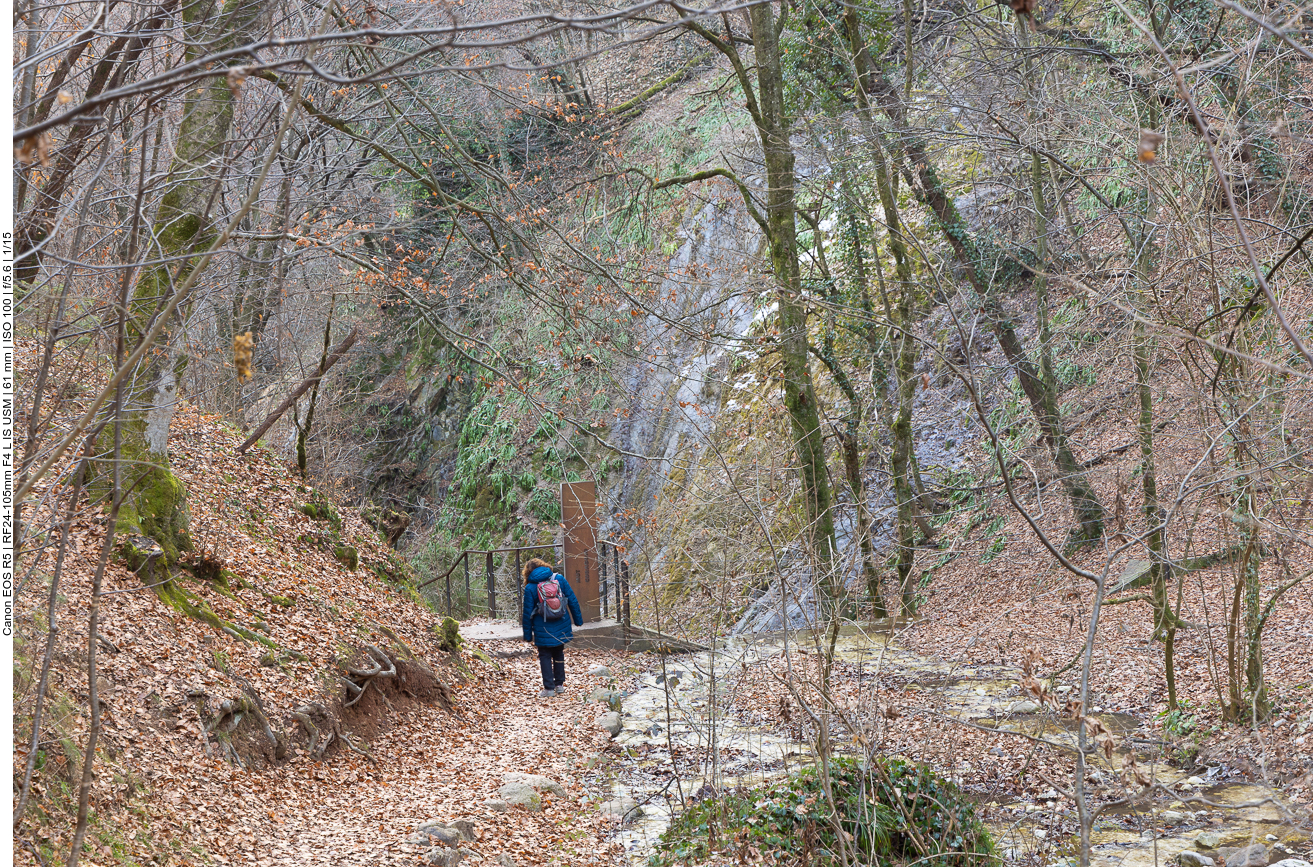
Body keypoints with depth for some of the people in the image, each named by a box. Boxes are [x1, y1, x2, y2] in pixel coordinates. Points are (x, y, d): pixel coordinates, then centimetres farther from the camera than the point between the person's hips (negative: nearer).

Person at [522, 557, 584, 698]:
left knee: (545, 656, 9)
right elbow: (572, 600, 2)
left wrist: (527, 634, 4)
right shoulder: (559, 578, -2)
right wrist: (578, 620, 11)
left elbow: (528, 612, -4)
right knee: (559, 654, 19)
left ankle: (549, 688, 6)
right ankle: (560, 685, 24)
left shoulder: (530, 587, -8)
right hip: (561, 627, 3)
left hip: (543, 629, -3)